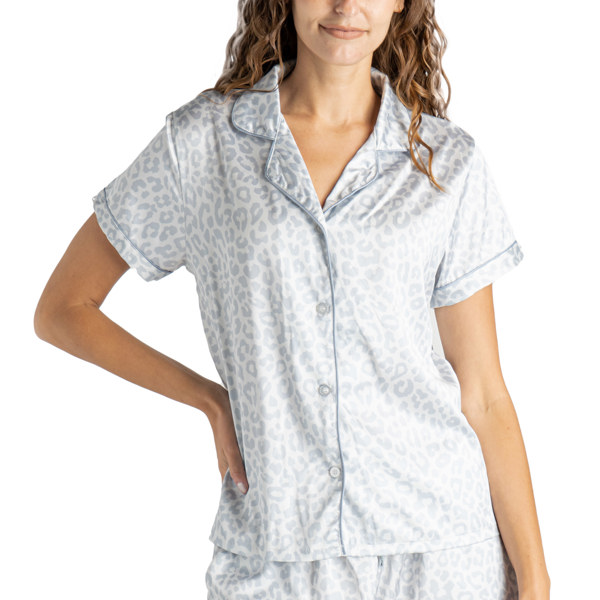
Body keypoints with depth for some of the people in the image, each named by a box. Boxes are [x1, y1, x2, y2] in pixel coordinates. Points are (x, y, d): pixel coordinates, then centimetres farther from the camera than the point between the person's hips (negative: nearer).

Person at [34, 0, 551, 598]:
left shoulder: (449, 162, 0)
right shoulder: (201, 141, -3)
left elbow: (482, 396, 1)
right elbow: (62, 310, 6)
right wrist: (211, 399, -1)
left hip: (441, 548, 1)